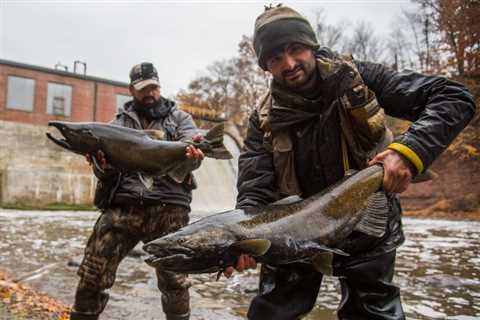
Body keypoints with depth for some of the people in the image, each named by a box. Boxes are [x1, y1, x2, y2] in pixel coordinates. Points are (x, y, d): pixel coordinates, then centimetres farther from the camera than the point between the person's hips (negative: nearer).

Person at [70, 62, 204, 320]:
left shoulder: (179, 118, 14)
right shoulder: (119, 122, 19)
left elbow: (189, 156, -3)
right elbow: (106, 172, 12)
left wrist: (192, 156, -29)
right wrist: (102, 164, -14)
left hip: (168, 207, -1)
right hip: (121, 205, 2)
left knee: (174, 281, 0)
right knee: (92, 277, 1)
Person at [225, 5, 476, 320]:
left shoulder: (356, 78, -13)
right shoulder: (265, 120, -9)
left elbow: (455, 97, -15)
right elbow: (254, 192, -15)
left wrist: (410, 150, -31)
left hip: (366, 228, -1)